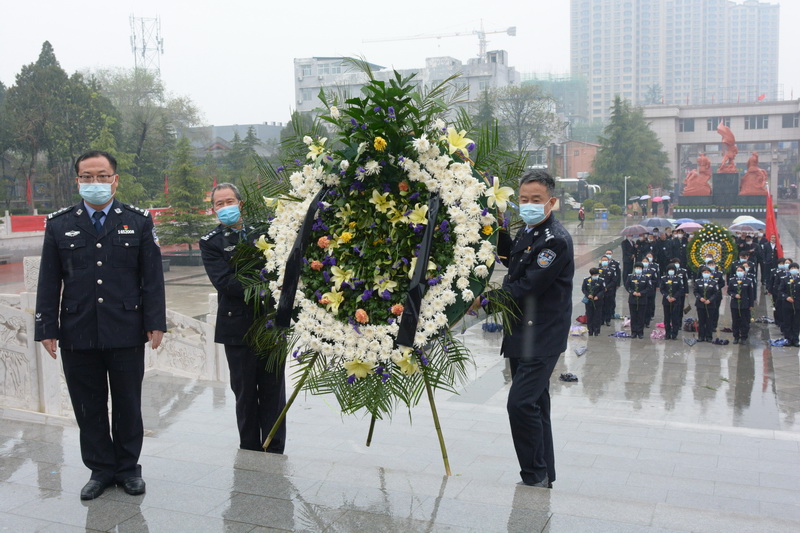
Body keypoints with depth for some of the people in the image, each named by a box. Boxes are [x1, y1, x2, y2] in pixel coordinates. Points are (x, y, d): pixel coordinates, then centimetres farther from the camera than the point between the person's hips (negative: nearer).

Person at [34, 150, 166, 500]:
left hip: (126, 333, -1)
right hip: (77, 335, 1)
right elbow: (49, 282, 6)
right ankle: (101, 469, 24)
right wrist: (47, 328, 0)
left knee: (128, 404, 9)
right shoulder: (59, 225, 6)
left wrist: (155, 323, -5)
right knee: (88, 406, 9)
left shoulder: (139, 222, 4)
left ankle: (128, 467, 25)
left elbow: (152, 277, 1)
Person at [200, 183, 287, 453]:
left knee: (273, 392, 7)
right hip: (238, 327, -2)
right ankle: (250, 451, 20)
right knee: (245, 394, 8)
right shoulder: (210, 242, 1)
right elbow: (224, 281, -12)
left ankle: (275, 453, 16)